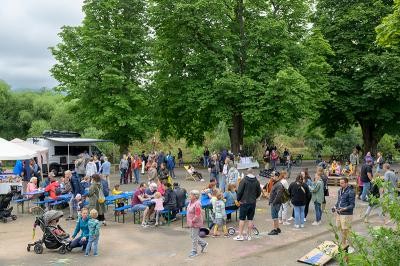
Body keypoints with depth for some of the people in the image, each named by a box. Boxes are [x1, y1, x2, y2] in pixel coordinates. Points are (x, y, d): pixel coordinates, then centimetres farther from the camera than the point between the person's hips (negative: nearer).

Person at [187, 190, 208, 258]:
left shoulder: (197, 204, -24)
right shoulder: (190, 202, 5)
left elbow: (197, 215, -25)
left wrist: (193, 221, -18)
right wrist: (189, 221, 14)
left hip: (195, 223, -10)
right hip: (191, 223, 10)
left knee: (194, 237, 0)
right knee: (192, 236, 19)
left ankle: (194, 251, 14)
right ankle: (203, 244, 36)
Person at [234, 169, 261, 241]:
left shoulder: (244, 180, -11)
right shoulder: (256, 181, 3)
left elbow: (239, 191, -12)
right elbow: (259, 192, 9)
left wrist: (238, 199, 3)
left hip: (244, 202, -4)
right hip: (253, 202, 4)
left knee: (242, 219, 1)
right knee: (250, 219, 9)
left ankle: (240, 235, 2)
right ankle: (248, 235, 13)